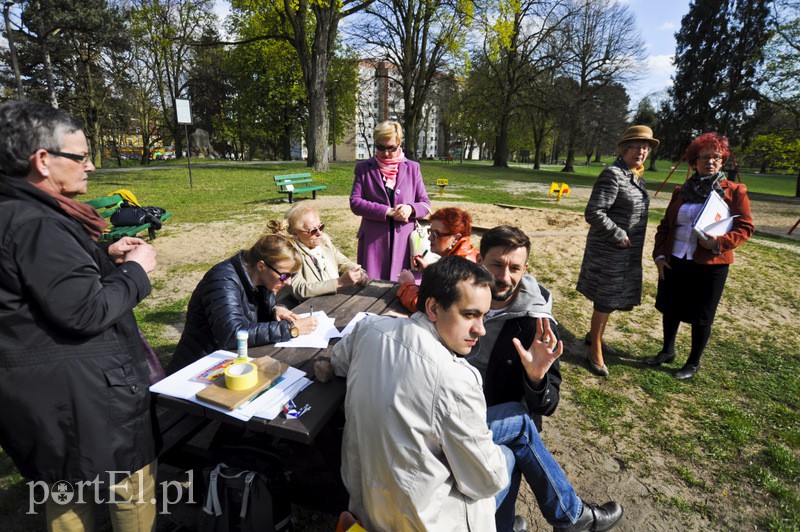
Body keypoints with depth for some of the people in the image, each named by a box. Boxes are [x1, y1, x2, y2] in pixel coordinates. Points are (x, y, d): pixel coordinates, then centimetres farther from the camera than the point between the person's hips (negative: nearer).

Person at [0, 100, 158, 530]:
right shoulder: (36, 224, -25)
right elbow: (86, 311, -27)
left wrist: (106, 258, 6)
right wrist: (135, 270, -13)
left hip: (45, 390, 10)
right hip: (81, 392, -10)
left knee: (67, 486, 27)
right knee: (131, 486, 11)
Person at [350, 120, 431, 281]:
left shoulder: (412, 168, 12)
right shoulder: (363, 168, 8)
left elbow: (425, 204, 11)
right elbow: (355, 202, -3)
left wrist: (410, 209, -12)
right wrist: (388, 211, -13)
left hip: (404, 241, 1)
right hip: (373, 242, -1)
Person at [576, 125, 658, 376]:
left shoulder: (637, 177, 10)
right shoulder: (613, 174, -17)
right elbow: (593, 213, -24)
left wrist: (633, 239, 15)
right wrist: (619, 236, -18)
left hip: (629, 251, 9)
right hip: (609, 251, -8)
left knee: (613, 298, 19)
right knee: (606, 300, 1)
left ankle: (593, 334, 39)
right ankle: (595, 351, 17)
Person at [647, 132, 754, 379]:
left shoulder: (734, 191, -2)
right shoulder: (681, 192, 9)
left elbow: (745, 227, -3)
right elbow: (665, 225, 11)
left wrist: (720, 242, -21)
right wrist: (659, 254, 1)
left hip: (710, 264, -4)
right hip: (674, 262, 4)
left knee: (701, 316, 7)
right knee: (670, 308, 14)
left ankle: (693, 363, 26)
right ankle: (667, 351, 36)